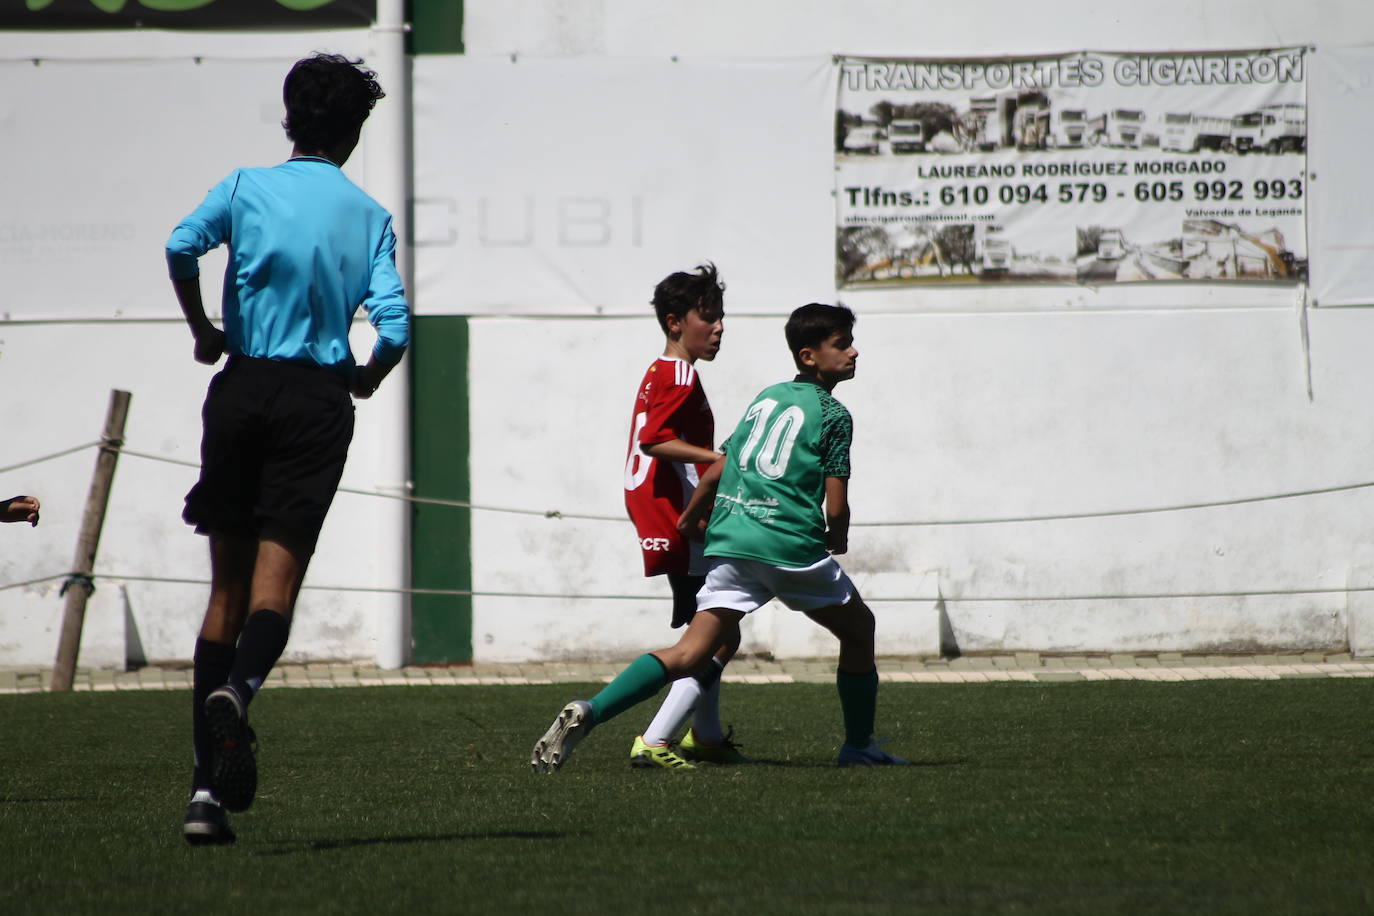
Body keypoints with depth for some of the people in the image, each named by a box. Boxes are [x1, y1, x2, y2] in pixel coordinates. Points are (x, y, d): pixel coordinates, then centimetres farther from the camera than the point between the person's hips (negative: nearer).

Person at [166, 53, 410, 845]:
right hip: (318, 402, -1)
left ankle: (207, 789, 3)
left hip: (244, 387, 1)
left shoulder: (247, 187, 6)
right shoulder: (369, 215, 6)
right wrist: (368, 378, 16)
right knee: (275, 583, -5)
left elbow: (183, 246, -13)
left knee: (226, 586, 8)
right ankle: (238, 689, -40)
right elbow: (393, 324, -5)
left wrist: (203, 330, 3)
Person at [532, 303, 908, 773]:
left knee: (690, 654, -3)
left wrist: (686, 523, 36)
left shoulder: (766, 397, 20)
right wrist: (838, 541, 19)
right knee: (859, 628, 18)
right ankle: (859, 747, 24)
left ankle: (589, 711, -22)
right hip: (790, 545, -5)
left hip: (728, 540, 5)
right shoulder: (833, 415, 1)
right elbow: (836, 508, -2)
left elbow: (714, 474, 21)